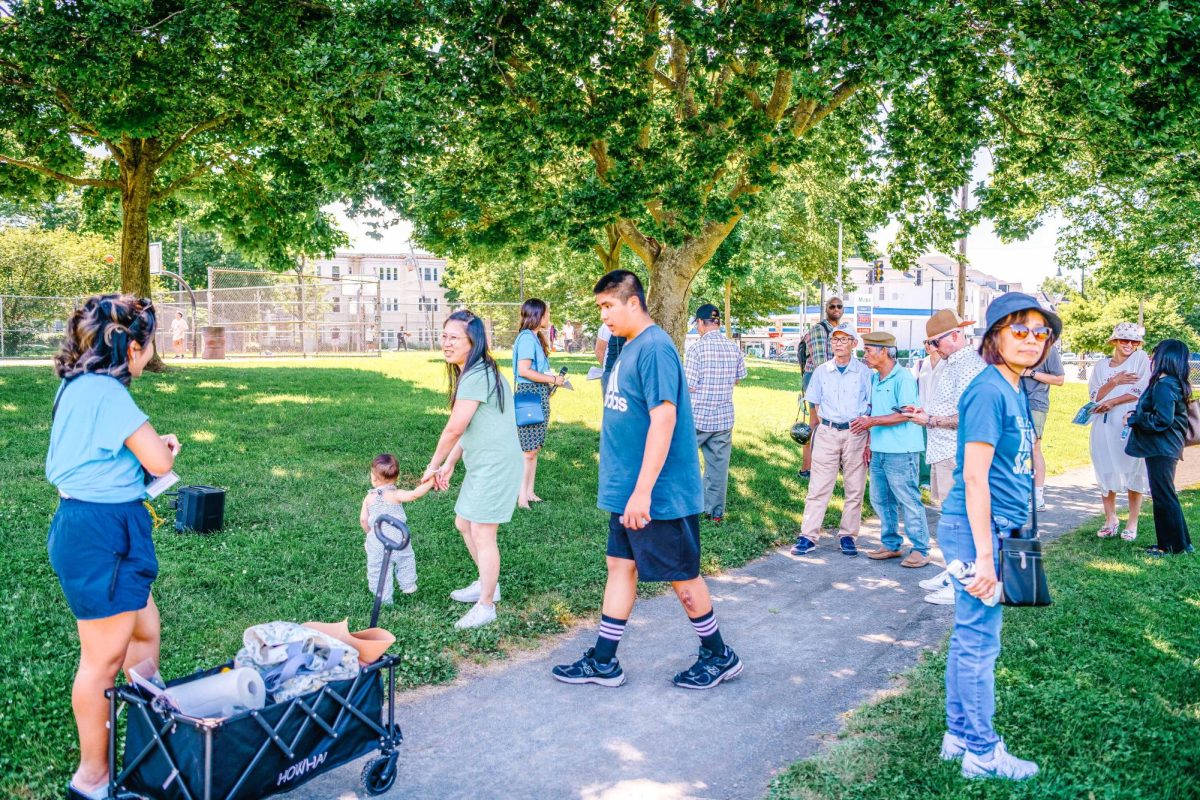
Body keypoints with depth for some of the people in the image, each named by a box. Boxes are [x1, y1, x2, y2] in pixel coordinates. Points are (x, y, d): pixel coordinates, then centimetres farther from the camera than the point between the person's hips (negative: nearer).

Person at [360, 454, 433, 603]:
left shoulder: (369, 498, -2)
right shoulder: (396, 495, -12)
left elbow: (363, 519, -3)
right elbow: (414, 494, -27)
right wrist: (430, 483, -24)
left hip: (376, 541, 1)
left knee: (378, 568, 13)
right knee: (405, 560, 24)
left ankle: (384, 597, 19)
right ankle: (408, 586, 37)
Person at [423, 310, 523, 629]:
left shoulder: (476, 376, -21)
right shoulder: (470, 373, 12)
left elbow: (454, 429, -19)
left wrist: (433, 465, -6)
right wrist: (448, 465, 12)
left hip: (496, 463, -10)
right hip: (481, 463, 10)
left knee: (482, 532, -3)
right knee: (464, 523, 19)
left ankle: (486, 606, 11)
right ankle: (487, 584, 37)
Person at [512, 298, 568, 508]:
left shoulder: (535, 338, 15)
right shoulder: (527, 338, -14)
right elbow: (523, 370, -21)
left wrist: (553, 379, 6)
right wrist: (552, 379, -16)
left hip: (540, 395, 10)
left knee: (534, 449, 12)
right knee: (528, 450, -6)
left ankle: (529, 492, 18)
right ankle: (521, 494, 2)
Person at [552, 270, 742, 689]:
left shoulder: (655, 347, -19)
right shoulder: (629, 348, 11)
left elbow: (664, 419, -26)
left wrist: (642, 490, -27)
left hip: (660, 494, -9)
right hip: (628, 491, 9)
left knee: (681, 576, 6)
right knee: (620, 567, 14)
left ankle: (720, 657, 25)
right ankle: (603, 662, 25)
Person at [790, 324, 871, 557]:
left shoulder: (864, 372, 1)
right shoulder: (822, 371, 7)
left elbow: (873, 407, 1)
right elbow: (814, 403, 17)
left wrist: (869, 441, -4)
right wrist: (824, 422, 7)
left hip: (856, 434, -1)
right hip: (827, 433, 1)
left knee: (854, 489, 5)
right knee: (818, 488, 0)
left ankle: (847, 536, 16)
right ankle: (808, 536, 2)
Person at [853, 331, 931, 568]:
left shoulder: (903, 377, -13)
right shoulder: (874, 378, 13)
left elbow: (906, 414, -19)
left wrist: (873, 421, -20)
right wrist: (869, 442, 13)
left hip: (900, 451, -8)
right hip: (878, 450, 8)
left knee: (909, 500, -1)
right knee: (880, 499, 14)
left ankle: (920, 549, 9)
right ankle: (891, 544, 26)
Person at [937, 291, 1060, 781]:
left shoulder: (1014, 390, 12)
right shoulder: (989, 391, -16)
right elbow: (974, 477, -20)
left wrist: (1013, 537, 19)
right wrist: (984, 555, -20)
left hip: (998, 527, 9)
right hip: (976, 529, -9)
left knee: (969, 636, 17)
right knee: (980, 641, 3)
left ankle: (959, 735, 30)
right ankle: (982, 753, 17)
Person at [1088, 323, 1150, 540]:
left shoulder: (1141, 358, 3)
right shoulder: (1101, 365, 12)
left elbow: (1141, 391, -7)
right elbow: (1095, 396, 5)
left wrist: (1111, 402, -9)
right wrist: (1114, 382, -9)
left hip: (1131, 424, -3)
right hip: (1105, 426, 3)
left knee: (1133, 473, -1)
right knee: (1106, 473, 5)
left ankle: (1132, 523, 8)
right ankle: (1110, 519, 18)